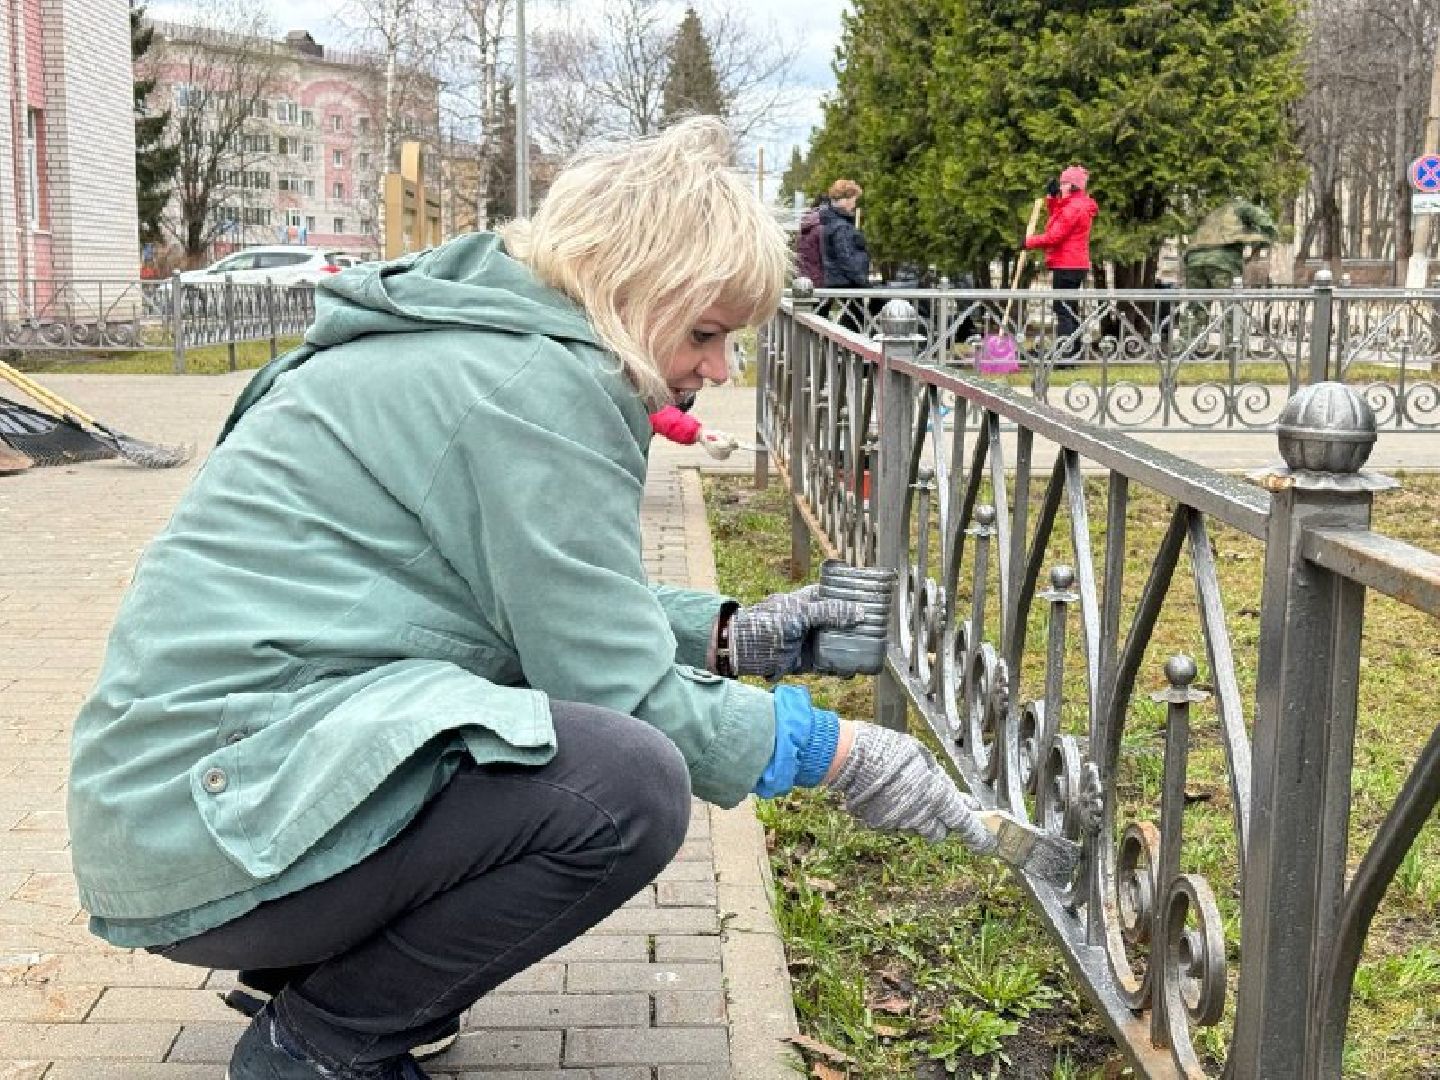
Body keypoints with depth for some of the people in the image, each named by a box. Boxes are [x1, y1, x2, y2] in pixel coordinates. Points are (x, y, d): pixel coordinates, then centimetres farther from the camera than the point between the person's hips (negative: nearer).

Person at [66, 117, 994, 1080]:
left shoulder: (480, 335, 12)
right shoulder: (535, 381, -17)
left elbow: (569, 609, 19)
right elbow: (619, 687, -17)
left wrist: (730, 634, 10)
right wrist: (838, 752, -6)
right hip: (211, 814, -10)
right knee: (631, 782, -24)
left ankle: (326, 964, 15)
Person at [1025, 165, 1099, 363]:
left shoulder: (1074, 207, -16)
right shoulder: (1080, 205, 17)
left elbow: (1054, 237, -19)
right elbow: (1055, 223, 24)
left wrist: (1029, 242, -7)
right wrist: (1051, 198, 15)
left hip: (1066, 266, -11)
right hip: (1076, 265, 11)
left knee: (1063, 311, -10)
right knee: (1069, 310, 17)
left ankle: (1065, 355, -12)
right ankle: (1074, 352, 23)